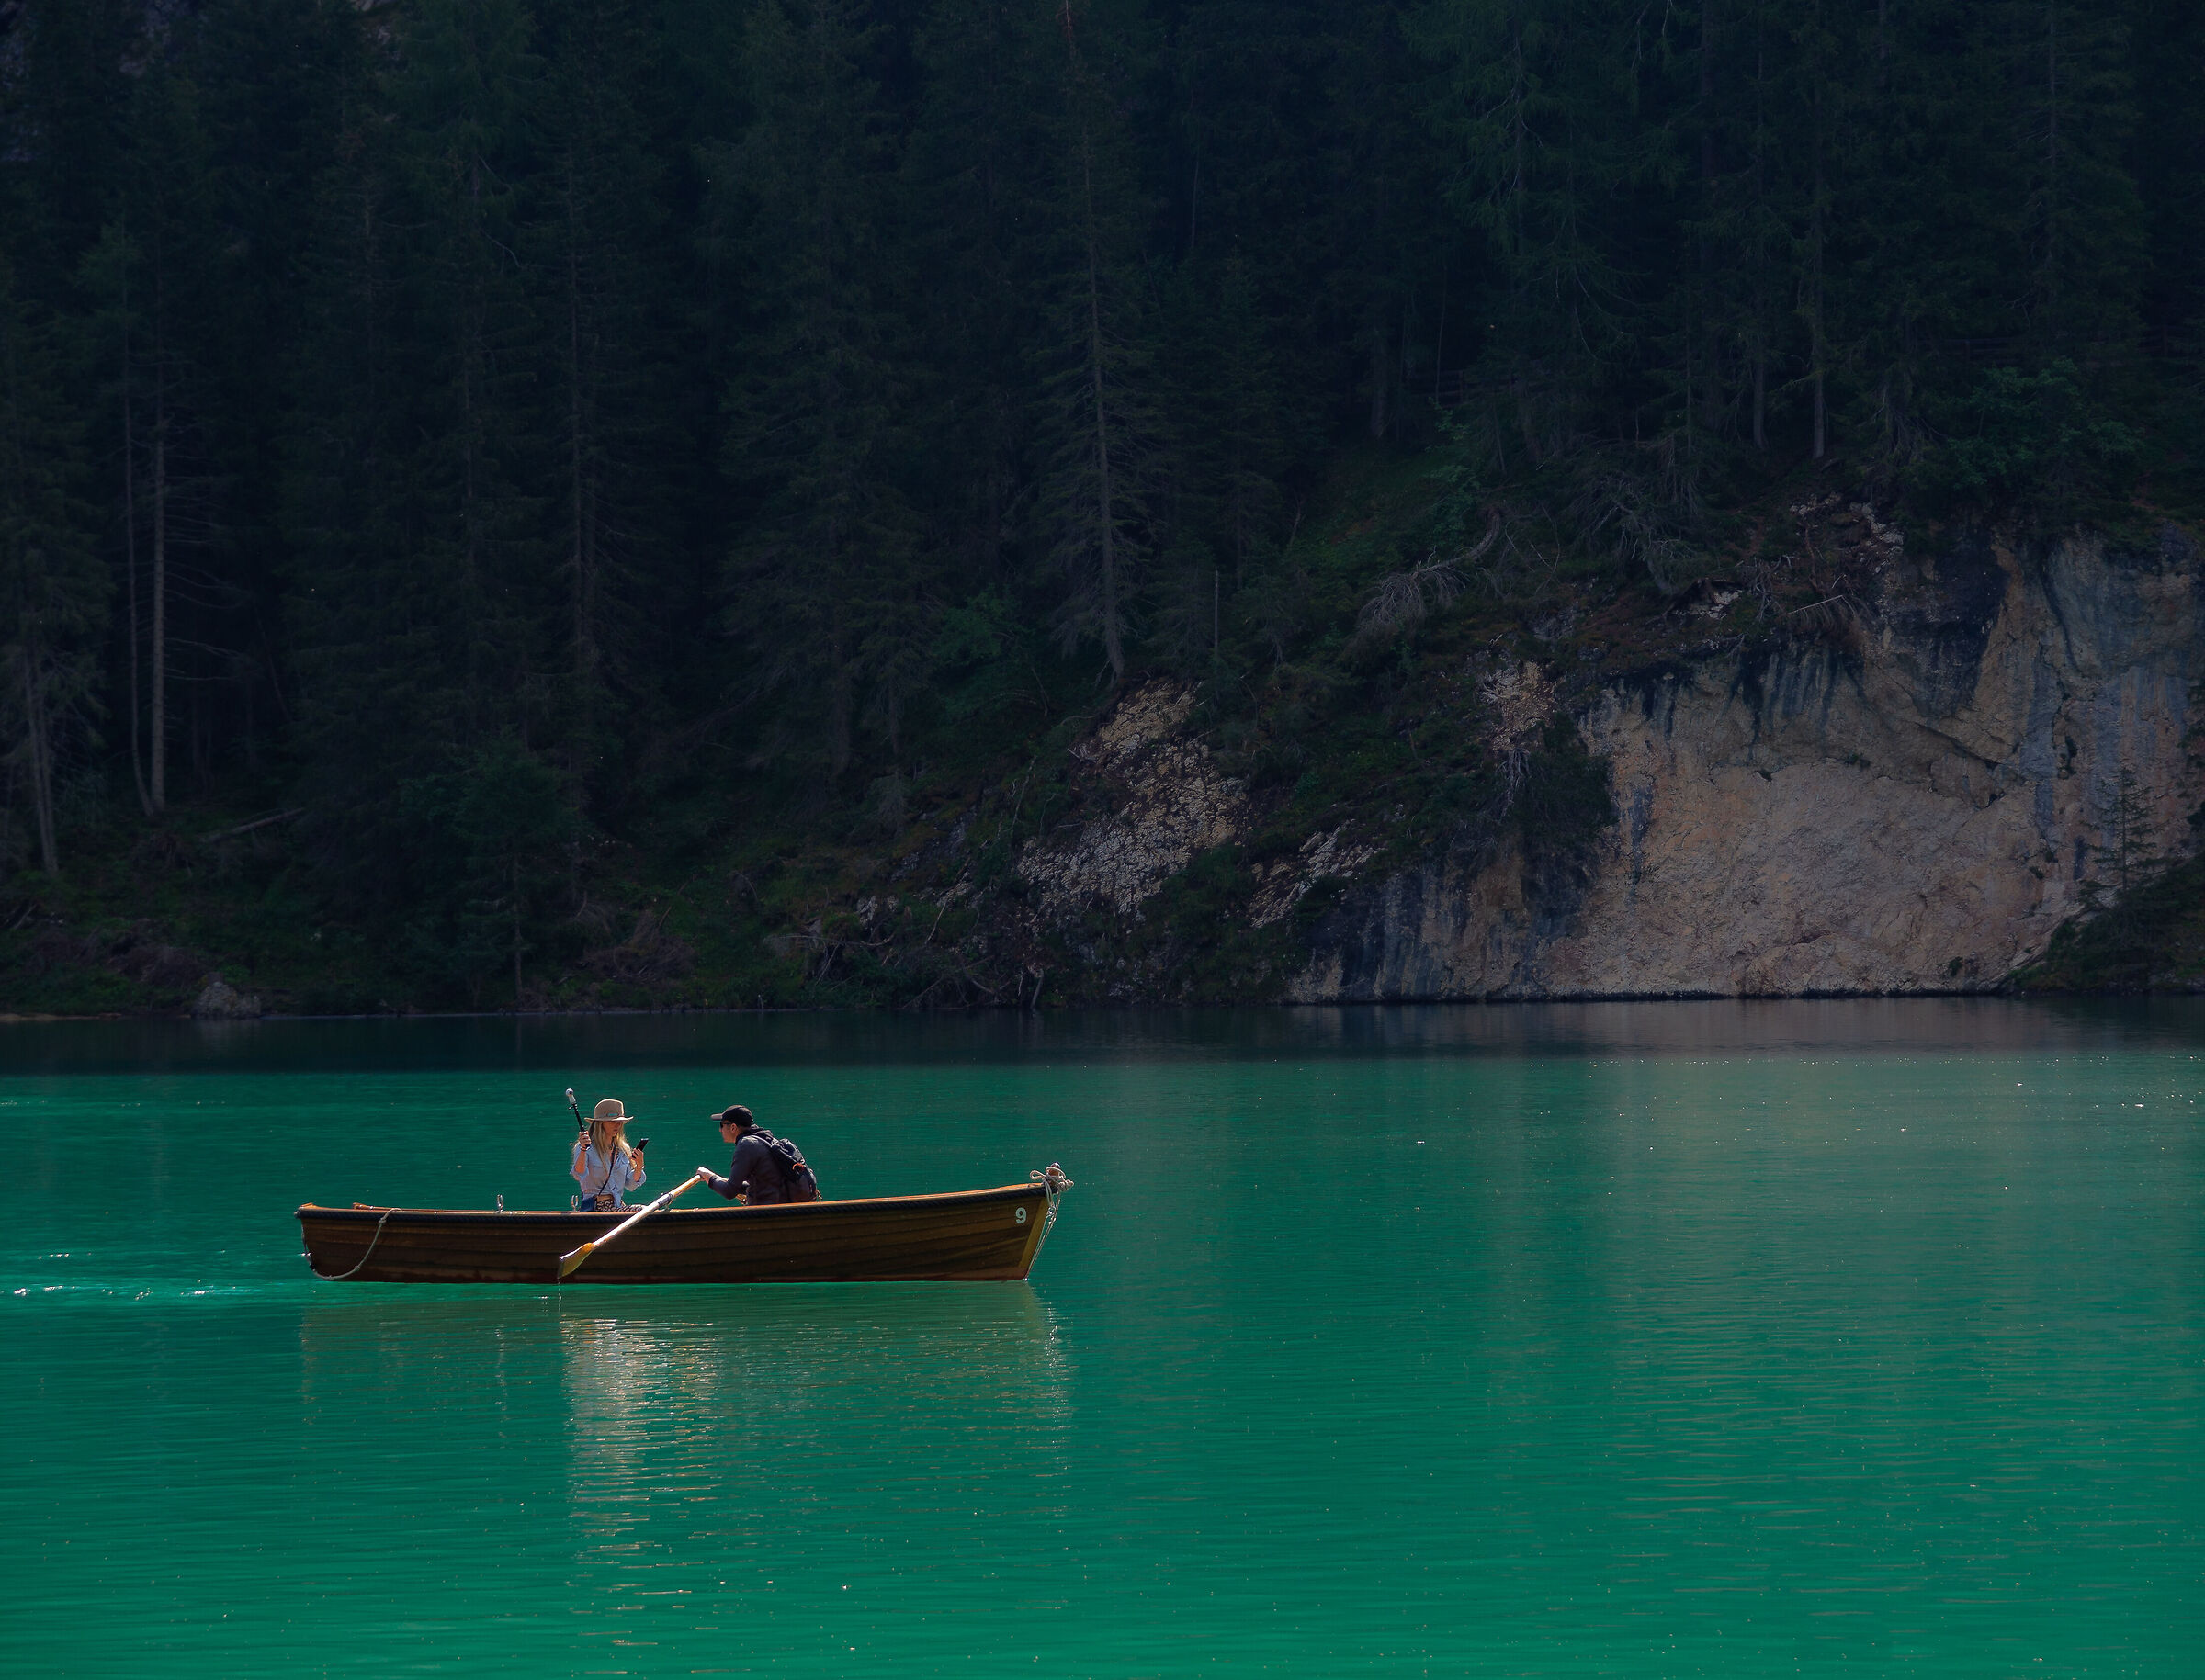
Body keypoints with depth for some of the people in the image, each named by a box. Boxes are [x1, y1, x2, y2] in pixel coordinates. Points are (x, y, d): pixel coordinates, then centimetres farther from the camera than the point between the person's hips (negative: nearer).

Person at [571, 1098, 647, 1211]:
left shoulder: (623, 1150, 14)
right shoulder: (588, 1148, -2)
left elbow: (630, 1186, 16)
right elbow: (579, 1176, -17)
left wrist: (639, 1166, -2)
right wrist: (583, 1150, -29)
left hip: (618, 1208, 6)